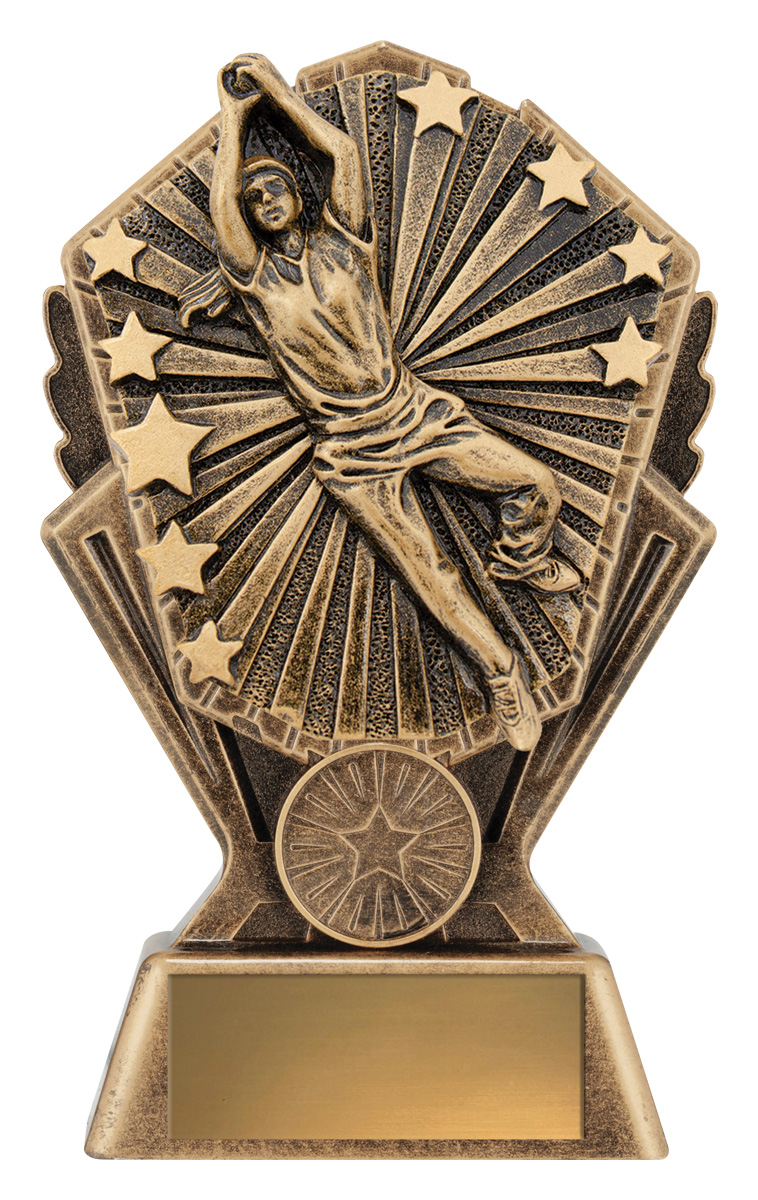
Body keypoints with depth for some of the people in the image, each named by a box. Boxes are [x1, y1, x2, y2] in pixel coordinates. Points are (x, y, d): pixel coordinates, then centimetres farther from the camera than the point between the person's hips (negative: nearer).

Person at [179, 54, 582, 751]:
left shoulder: (340, 242, 5)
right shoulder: (253, 277, 0)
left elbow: (340, 151, -5)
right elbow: (222, 202, -17)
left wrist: (270, 84, 1)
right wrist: (234, 116, -5)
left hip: (415, 412, 2)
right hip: (353, 453, -2)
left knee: (536, 484, -9)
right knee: (429, 573, -7)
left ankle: (524, 564, 22)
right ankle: (502, 675, 8)